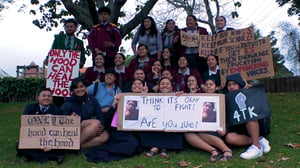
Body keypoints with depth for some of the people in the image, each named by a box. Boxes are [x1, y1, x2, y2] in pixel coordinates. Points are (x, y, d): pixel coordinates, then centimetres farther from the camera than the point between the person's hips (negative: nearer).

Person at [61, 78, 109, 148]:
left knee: (105, 136, -25)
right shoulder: (68, 103, 1)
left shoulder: (92, 100, 9)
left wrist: (101, 126, -17)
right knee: (96, 122, -29)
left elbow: (100, 115, 3)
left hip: (91, 133, 4)